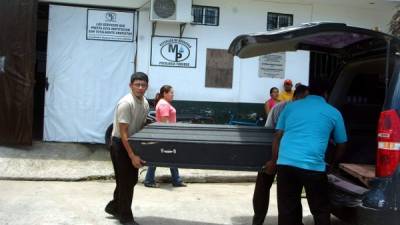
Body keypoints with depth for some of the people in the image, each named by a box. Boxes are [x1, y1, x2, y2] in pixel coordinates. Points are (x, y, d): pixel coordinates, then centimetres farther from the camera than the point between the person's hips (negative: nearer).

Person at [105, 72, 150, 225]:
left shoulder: (145, 103, 4)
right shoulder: (126, 103, -24)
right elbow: (123, 133, -25)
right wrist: (132, 156, -29)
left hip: (133, 143, 9)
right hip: (120, 144, -9)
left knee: (131, 180, 16)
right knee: (125, 181, -2)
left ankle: (114, 207, 33)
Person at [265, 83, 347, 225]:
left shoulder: (291, 106, 18)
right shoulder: (333, 113, 13)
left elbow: (278, 136, 17)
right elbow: (341, 145, 20)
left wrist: (274, 161, 24)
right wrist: (333, 165, 35)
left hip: (285, 163, 2)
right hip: (314, 166, -2)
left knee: (287, 211, 11)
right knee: (321, 211, 13)